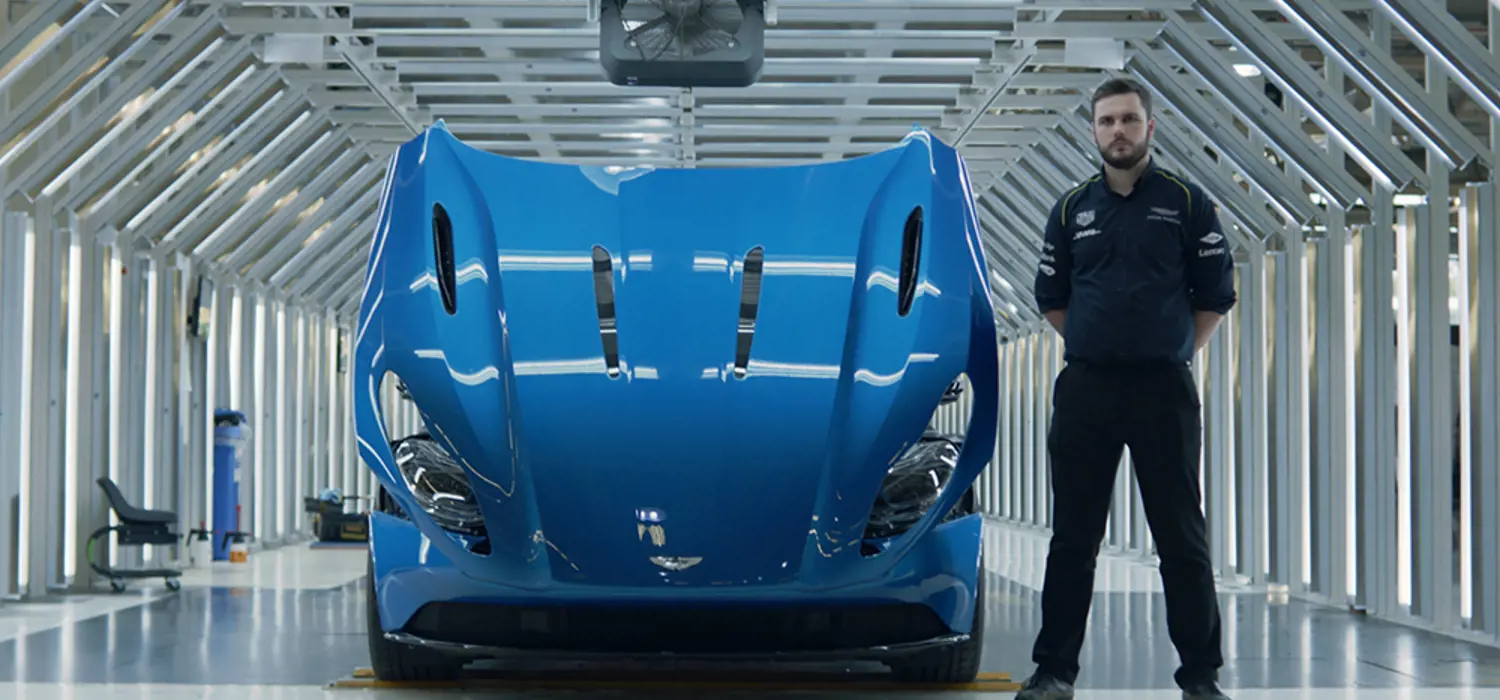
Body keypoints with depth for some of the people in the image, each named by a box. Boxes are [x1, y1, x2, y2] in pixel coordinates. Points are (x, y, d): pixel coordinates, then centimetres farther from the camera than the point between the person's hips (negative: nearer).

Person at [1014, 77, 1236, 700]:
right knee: (1073, 536, 5)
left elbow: (1216, 293, 6)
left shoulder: (1186, 204, 3)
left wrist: (1177, 352, 2)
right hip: (1085, 389, 2)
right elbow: (1050, 295, 18)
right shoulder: (1072, 209, 11)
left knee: (1181, 538, 0)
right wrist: (1096, 344, 11)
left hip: (1164, 390, -2)